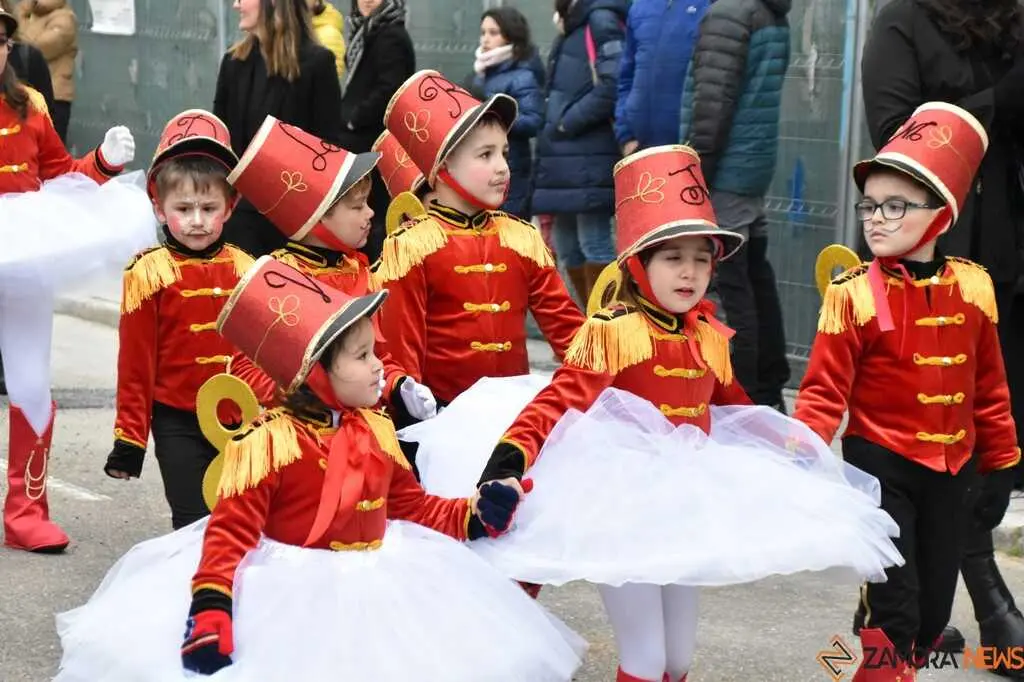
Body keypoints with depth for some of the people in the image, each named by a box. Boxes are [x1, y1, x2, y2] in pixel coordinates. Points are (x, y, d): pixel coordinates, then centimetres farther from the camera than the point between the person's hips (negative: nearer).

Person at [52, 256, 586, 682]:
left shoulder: (377, 431, 5)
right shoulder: (267, 441, -17)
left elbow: (410, 504, 17)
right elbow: (232, 529, -20)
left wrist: (472, 516, 5)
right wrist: (210, 605, -31)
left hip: (372, 582, 6)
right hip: (288, 594, -6)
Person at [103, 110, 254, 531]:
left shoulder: (245, 270, 4)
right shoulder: (149, 273, -8)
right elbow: (135, 364, -5)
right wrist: (129, 441, -3)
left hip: (240, 422, 4)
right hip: (179, 425, -4)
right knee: (195, 526, -2)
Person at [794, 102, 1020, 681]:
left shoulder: (972, 288, -1)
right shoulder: (854, 295, -12)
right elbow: (826, 389, -13)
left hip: (950, 468, 4)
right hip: (880, 465, -4)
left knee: (935, 609, 14)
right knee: (894, 610, -5)